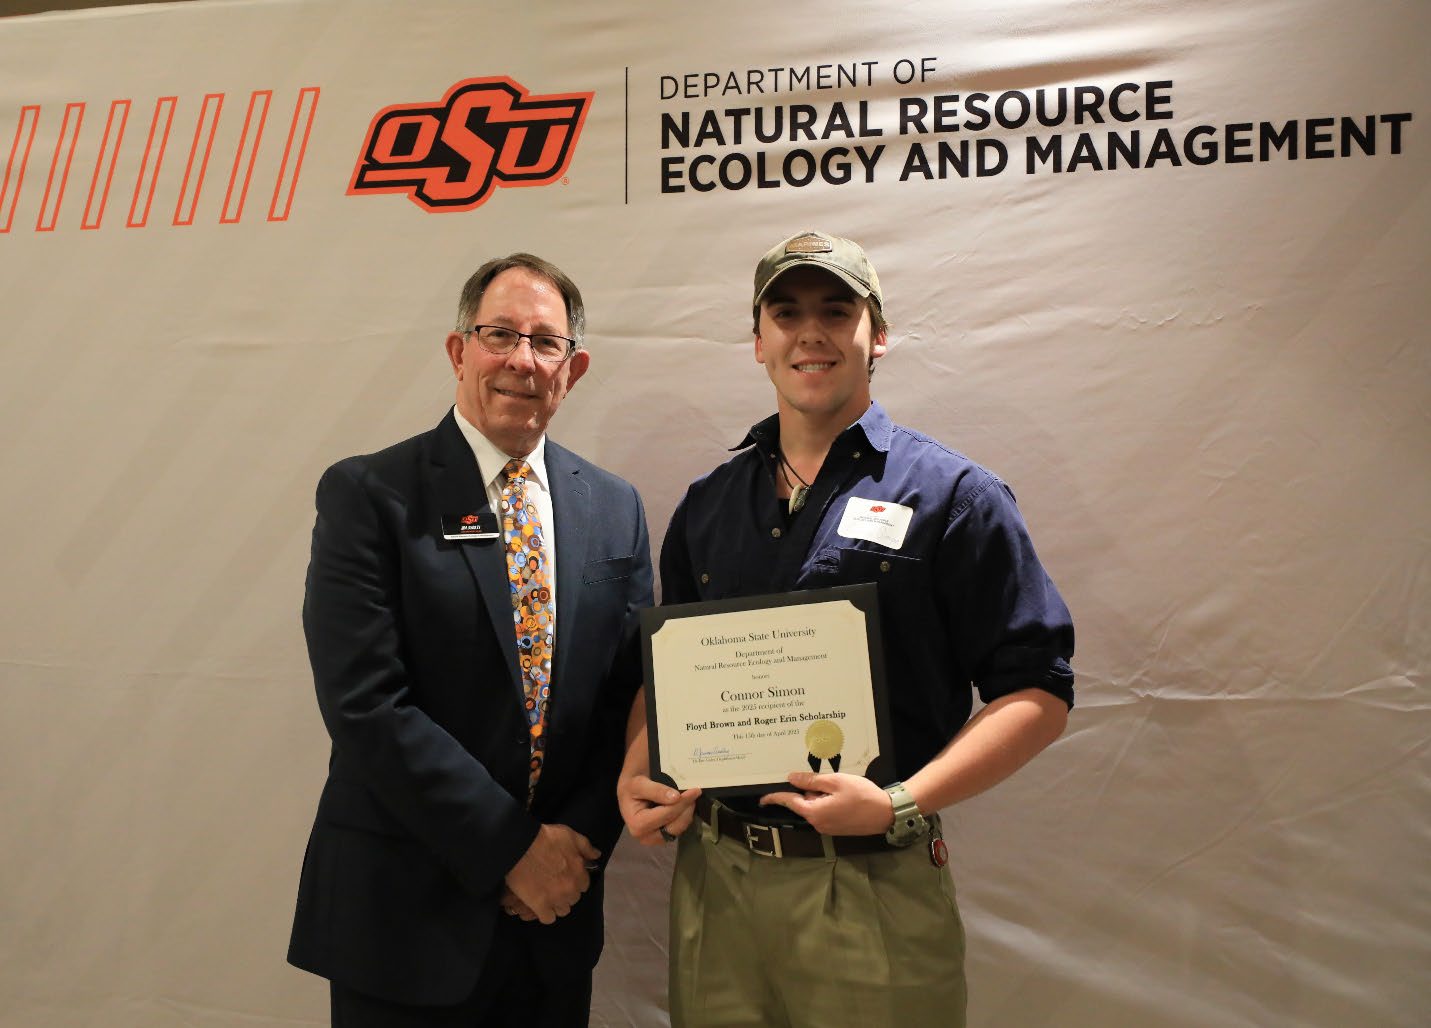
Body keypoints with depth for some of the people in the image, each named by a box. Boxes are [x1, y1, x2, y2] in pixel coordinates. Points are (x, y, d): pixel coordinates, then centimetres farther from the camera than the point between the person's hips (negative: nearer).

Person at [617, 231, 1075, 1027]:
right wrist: (636, 776, 0)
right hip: (711, 877, 4)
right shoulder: (707, 506, 9)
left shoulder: (951, 496, -5)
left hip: (874, 890, -4)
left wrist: (901, 805, -19)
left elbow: (1039, 692, -9)